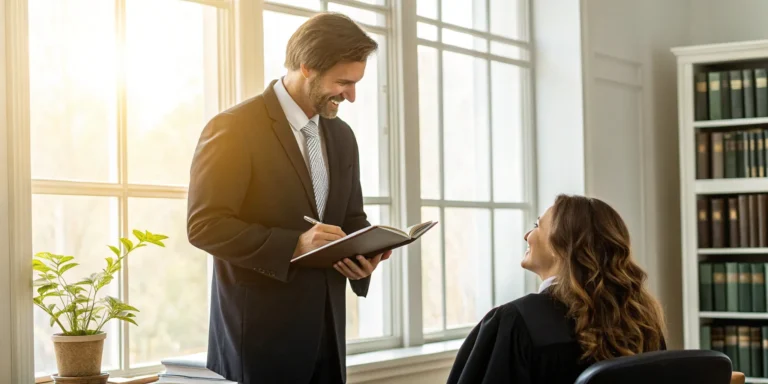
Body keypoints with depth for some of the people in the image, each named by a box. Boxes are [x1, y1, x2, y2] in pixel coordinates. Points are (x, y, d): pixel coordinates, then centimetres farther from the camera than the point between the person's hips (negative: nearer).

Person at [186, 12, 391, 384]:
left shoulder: (341, 136, 11)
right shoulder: (233, 128, -11)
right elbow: (205, 224, -16)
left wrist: (362, 256, -3)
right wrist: (294, 245, -24)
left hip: (324, 326, 7)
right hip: (260, 329, -6)